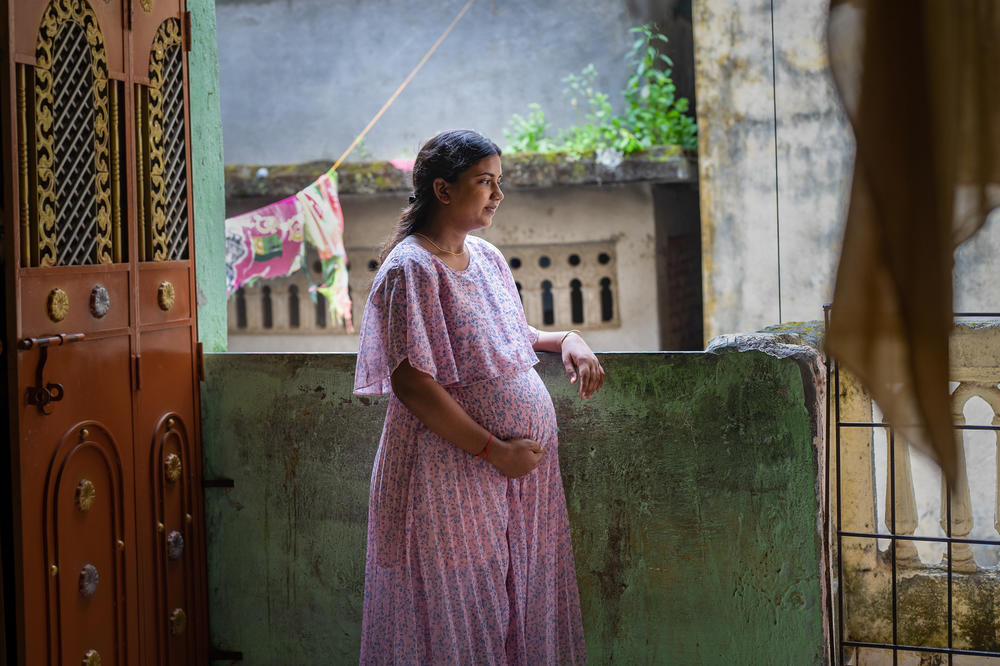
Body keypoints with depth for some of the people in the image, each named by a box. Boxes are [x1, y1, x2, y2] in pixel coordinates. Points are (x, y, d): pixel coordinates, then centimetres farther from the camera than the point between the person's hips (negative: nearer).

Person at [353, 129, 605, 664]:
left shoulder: (487, 258, 13)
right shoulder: (410, 269, -13)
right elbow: (411, 383, -19)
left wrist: (566, 339, 8)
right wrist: (494, 450, -19)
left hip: (520, 469, 8)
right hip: (450, 474, -8)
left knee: (517, 600, 12)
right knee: (455, 618, 0)